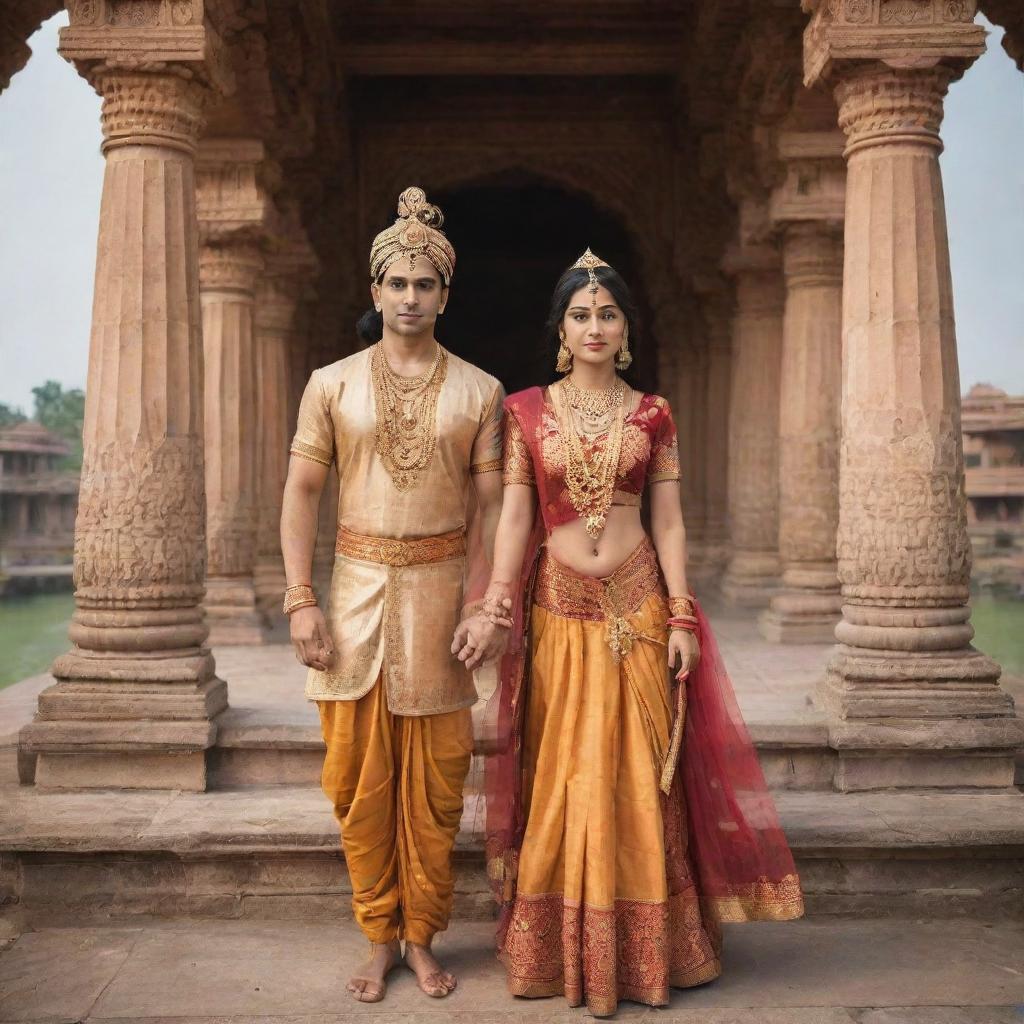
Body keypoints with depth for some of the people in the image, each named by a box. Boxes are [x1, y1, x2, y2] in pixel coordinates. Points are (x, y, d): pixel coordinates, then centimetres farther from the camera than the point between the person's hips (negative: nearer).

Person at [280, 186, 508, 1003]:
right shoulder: (332, 384, 4)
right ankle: (379, 939, 19)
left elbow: (491, 504, 2)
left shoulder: (477, 391, 4)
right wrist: (301, 600, -6)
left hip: (440, 588, 0)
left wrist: (481, 602, -8)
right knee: (361, 773, 4)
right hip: (357, 587, 1)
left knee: (434, 778, 5)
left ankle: (422, 938, 20)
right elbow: (302, 491, 2)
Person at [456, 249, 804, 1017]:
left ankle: (641, 949, 18)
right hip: (557, 610, 0)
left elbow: (670, 522, 2)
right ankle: (567, 952, 18)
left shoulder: (653, 416, 4)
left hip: (637, 608, 0)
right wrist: (494, 608, -11)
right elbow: (514, 517, -1)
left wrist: (681, 617, -5)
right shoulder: (526, 412, 3)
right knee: (562, 780, 5)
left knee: (639, 777, 4)